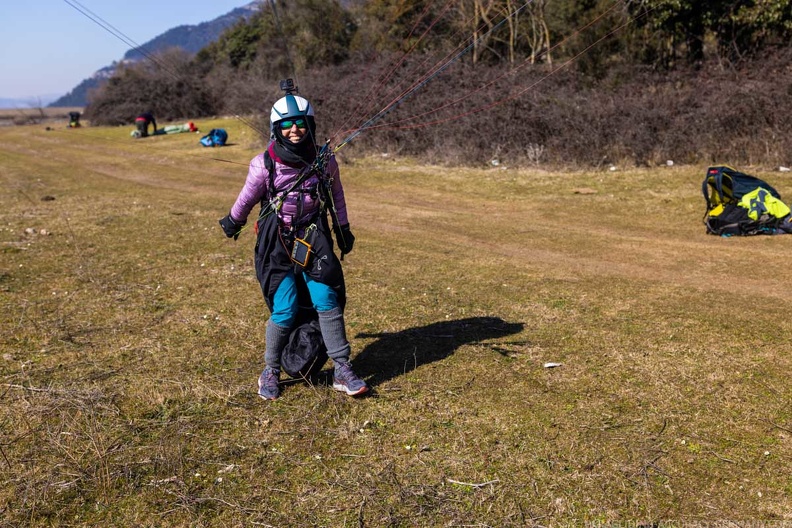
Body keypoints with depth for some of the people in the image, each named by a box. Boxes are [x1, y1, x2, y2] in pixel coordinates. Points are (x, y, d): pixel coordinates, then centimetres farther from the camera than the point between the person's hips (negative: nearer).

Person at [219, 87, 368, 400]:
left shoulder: (324, 161, -3)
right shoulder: (264, 165, -10)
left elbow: (336, 195, 14)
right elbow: (247, 199, 6)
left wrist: (344, 230, 20)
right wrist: (232, 223, 21)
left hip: (314, 239, 2)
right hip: (277, 243, -2)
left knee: (327, 301, -8)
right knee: (284, 311, -7)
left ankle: (342, 371, 3)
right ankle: (270, 372, 15)